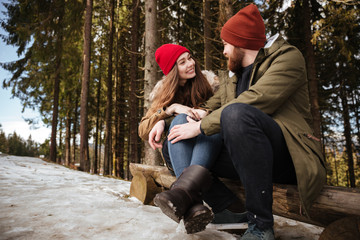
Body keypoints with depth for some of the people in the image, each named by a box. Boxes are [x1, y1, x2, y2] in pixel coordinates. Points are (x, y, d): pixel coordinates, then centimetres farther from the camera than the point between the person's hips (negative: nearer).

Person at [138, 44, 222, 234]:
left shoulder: (208, 81, 7)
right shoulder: (164, 89, 6)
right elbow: (143, 131, -5)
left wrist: (205, 113, -25)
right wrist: (171, 109, -19)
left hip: (208, 151, 0)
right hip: (176, 152, 0)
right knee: (181, 119, -31)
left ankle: (183, 190, -55)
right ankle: (193, 205, -51)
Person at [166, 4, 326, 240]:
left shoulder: (288, 57, -2)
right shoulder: (232, 77, 22)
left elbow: (254, 101, -19)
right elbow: (208, 109, 17)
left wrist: (200, 127, -18)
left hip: (288, 157, -7)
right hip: (248, 157, 7)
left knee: (236, 113, -35)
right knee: (180, 147, -1)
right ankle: (231, 212, -9)